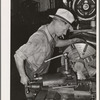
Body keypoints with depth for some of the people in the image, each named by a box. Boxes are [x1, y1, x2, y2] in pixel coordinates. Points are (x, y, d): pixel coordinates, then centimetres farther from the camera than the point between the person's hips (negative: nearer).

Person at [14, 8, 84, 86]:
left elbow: (57, 42, 18)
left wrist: (73, 41, 13)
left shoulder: (52, 34, -8)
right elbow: (18, 55, -32)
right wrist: (23, 76, -28)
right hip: (33, 78, -8)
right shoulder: (38, 38, -35)